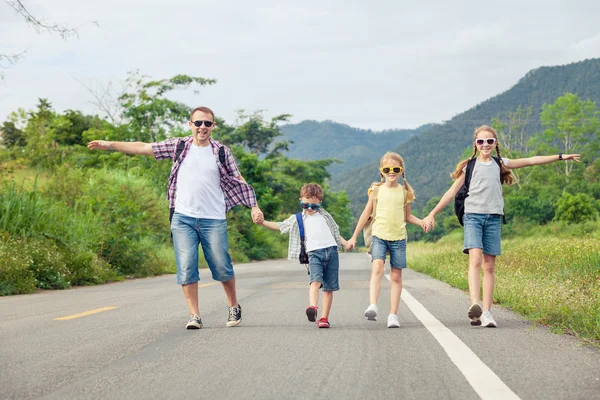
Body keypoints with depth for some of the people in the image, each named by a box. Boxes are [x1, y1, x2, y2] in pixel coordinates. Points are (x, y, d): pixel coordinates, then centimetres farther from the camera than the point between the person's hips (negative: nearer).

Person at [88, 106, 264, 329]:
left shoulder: (221, 151, 4)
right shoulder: (178, 146, 6)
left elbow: (238, 181, 7)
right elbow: (143, 148, 7)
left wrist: (254, 206, -1)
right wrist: (110, 145, 5)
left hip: (213, 220, -1)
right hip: (183, 218, 1)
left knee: (222, 268, 2)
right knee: (186, 268, -5)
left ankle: (234, 307, 24)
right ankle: (194, 315, 2)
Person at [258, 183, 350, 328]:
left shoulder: (324, 215, 20)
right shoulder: (297, 219, 14)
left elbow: (335, 231, 26)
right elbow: (279, 226, 12)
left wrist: (345, 243, 13)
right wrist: (262, 222, 2)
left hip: (331, 250, 3)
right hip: (314, 253, -2)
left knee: (329, 287, 0)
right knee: (316, 280, -27)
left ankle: (324, 317, 5)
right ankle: (312, 307, -45)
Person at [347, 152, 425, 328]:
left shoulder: (405, 192, 6)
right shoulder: (376, 190, 4)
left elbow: (407, 216, 16)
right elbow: (366, 214, 10)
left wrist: (422, 222, -3)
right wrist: (354, 237, 11)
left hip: (398, 237, 2)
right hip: (379, 235, -2)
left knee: (396, 276, 2)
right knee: (377, 268, -23)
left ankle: (393, 314, 5)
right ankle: (372, 306, -35)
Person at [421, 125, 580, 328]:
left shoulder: (500, 164, 14)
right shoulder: (469, 166, 8)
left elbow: (530, 161, 15)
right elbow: (452, 192, 9)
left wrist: (560, 157, 14)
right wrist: (432, 214, 5)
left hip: (493, 218, 3)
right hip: (473, 216, -3)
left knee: (489, 266, 1)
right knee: (475, 259, -20)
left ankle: (486, 312, 3)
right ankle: (474, 305, -33)